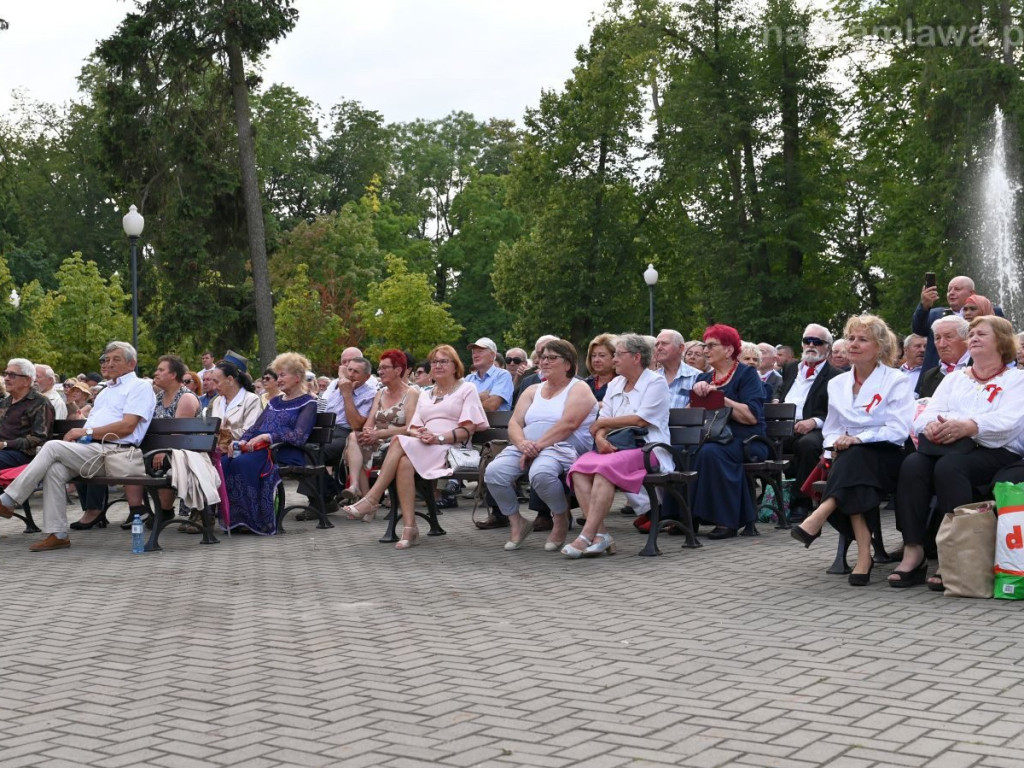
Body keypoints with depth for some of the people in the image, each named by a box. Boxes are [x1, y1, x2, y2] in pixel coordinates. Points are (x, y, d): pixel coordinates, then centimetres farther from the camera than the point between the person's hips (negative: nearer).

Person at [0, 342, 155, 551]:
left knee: (53, 446, -21)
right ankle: (57, 534, -19)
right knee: (55, 469, -22)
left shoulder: (139, 387, 2)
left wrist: (86, 431, -9)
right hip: (92, 451, 7)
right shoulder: (106, 391, 30)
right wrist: (75, 436, 1)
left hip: (115, 453, -7)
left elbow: (127, 426, -12)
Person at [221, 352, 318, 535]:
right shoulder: (275, 401, 28)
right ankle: (232, 518, -26)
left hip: (286, 453, -7)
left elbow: (299, 436, -11)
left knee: (243, 463, -34)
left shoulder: (308, 403, 4)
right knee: (224, 462, -23)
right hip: (260, 450, 7)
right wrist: (243, 441, 0)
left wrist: (266, 436, -19)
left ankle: (252, 520, -28)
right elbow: (255, 427, 22)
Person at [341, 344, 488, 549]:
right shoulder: (426, 396, 29)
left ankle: (371, 500, -27)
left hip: (452, 449, -5)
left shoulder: (467, 389, 10)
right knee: (405, 462, -33)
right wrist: (419, 434, -7)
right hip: (424, 448, 5)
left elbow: (468, 429, -2)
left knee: (399, 441, -28)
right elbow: (412, 427, 18)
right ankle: (409, 530, -38)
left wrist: (439, 438, -16)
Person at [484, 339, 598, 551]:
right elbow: (514, 423, 12)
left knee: (541, 472, -39)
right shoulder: (532, 391, 24)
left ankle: (561, 521, -11)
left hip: (562, 447, -6)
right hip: (526, 447, 6)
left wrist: (537, 445, -19)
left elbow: (567, 425, -12)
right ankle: (516, 523, -3)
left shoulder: (579, 389, 5)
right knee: (493, 471, -23)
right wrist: (522, 443, -11)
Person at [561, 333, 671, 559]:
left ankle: (587, 536, -37)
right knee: (578, 468, -23)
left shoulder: (656, 382, 0)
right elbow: (602, 420, 14)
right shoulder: (615, 384, 22)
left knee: (605, 467, -35)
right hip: (615, 447, 7)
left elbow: (640, 420, -12)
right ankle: (600, 534, -29)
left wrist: (602, 423, -3)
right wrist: (600, 437, -10)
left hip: (647, 449, -7)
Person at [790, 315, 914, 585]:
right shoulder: (837, 383, 17)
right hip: (847, 457, 3)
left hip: (886, 456, -3)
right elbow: (831, 428, 21)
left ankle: (818, 518, -48)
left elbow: (899, 429, -10)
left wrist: (857, 439, -19)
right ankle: (864, 554, -42)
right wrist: (835, 444, -3)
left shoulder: (896, 381, 1)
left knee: (855, 457, -37)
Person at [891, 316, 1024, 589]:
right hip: (949, 447, 4)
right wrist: (931, 425, -13)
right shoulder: (954, 378, 28)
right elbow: (928, 413, 14)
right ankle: (913, 552, -32)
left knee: (949, 466, -36)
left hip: (995, 453, -4)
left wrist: (966, 426, -26)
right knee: (912, 465, -28)